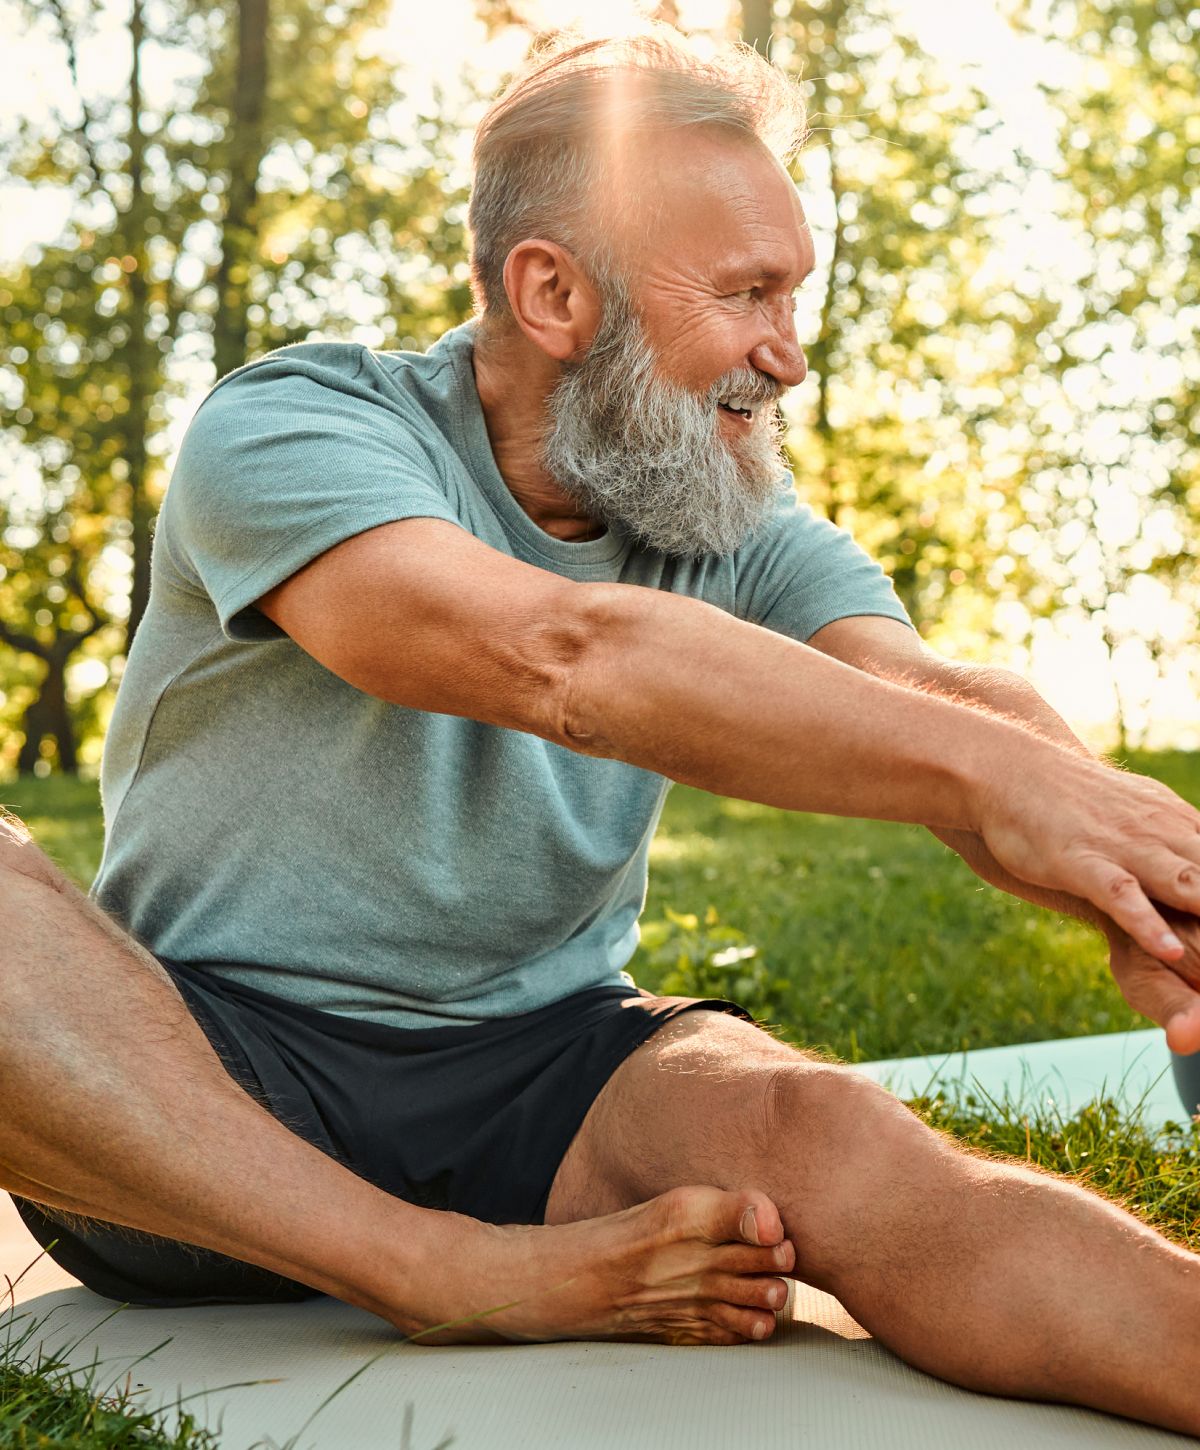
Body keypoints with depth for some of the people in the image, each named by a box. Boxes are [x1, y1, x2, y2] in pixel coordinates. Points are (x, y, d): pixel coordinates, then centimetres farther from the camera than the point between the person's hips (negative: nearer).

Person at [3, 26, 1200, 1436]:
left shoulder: (740, 520, 6)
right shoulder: (290, 427, -11)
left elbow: (937, 699, -12)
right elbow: (558, 654, -29)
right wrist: (979, 767, -37)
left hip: (539, 1076, 2)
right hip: (200, 1074, -2)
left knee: (815, 1134, -29)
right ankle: (463, 1275, -24)